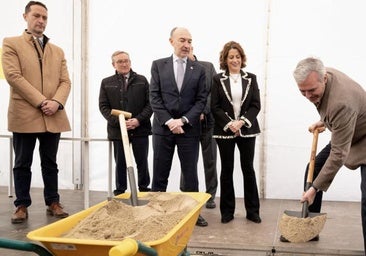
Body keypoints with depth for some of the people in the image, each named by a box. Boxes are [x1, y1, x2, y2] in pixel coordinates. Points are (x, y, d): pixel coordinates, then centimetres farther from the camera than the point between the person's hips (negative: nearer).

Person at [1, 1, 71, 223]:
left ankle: (53, 203, 18)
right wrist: (41, 101, -14)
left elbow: (65, 81, 9)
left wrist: (56, 102, -11)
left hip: (53, 117, 4)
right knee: (23, 164, 4)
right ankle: (22, 206, 13)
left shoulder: (57, 51, 18)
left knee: (50, 163, 10)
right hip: (24, 115, -3)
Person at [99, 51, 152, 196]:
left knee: (142, 162, 6)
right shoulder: (106, 83, 7)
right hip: (117, 130, 0)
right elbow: (103, 106, 2)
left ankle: (144, 189, 18)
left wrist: (138, 120, -12)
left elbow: (150, 103, 2)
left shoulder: (142, 80, 7)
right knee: (120, 164, 6)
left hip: (140, 129, 0)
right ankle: (119, 193, 15)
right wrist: (118, 122, -11)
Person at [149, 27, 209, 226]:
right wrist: (168, 121, -12)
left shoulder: (198, 69, 6)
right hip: (163, 127, 0)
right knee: (160, 174, 5)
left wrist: (183, 120, -11)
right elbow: (154, 97, -1)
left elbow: (201, 100, 1)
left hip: (189, 128, 1)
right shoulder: (158, 65, 4)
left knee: (190, 174, 6)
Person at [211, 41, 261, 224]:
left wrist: (242, 121, -13)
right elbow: (214, 107, -3)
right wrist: (229, 124, -14)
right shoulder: (218, 79, 1)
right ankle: (227, 211, 14)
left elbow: (256, 105, 0)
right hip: (224, 130, -1)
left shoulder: (251, 78, 5)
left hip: (247, 130, 1)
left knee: (248, 169, 4)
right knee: (227, 170, 6)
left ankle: (252, 211, 13)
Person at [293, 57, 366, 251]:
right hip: (343, 134, 9)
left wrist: (315, 188, -32)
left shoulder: (341, 103, -41)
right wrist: (323, 121, 6)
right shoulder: (319, 77, -15)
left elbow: (339, 153, -36)